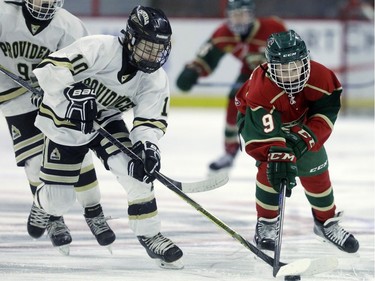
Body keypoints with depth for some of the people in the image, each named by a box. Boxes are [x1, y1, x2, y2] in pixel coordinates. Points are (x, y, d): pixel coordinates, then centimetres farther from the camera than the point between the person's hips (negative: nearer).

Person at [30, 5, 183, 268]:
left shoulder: (156, 80, -13)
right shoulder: (100, 49, -30)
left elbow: (150, 121, -17)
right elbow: (50, 69, -35)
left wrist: (147, 146, -36)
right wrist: (73, 92, -47)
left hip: (106, 120, 4)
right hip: (64, 121, -4)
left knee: (138, 169, -23)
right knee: (58, 201, 0)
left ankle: (150, 235, -7)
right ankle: (44, 210, 40)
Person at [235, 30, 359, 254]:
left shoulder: (319, 76, -31)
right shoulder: (260, 88, -41)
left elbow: (327, 110, -21)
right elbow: (267, 134, -46)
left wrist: (305, 137, -31)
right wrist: (279, 158, -57)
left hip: (300, 124, 4)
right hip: (258, 119, -4)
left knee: (316, 171, 0)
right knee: (270, 167, -23)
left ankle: (327, 222, 20)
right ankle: (266, 224, -7)